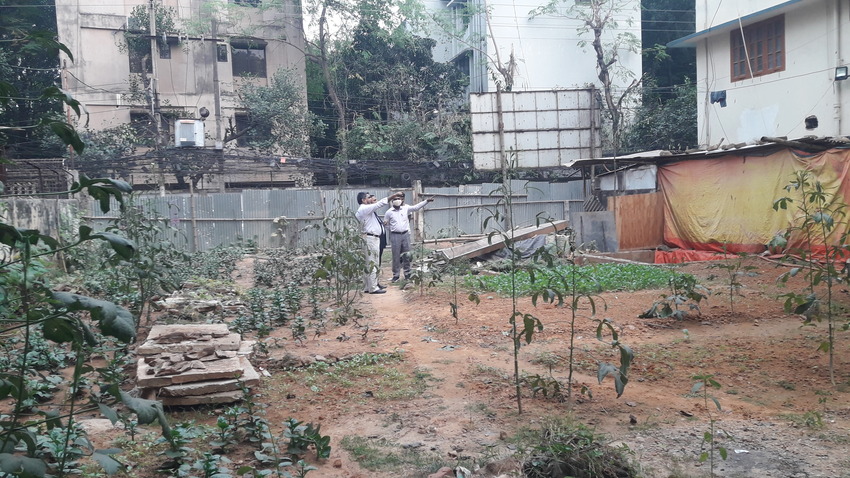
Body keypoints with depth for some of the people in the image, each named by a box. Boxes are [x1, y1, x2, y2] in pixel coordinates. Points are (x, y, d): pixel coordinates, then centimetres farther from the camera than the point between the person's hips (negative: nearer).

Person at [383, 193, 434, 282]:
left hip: (405, 234, 3)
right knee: (396, 256, 2)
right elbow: (385, 225, 8)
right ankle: (395, 275, 12)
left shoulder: (405, 209, 6)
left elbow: (416, 207, 4)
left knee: (406, 255, 6)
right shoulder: (389, 212, 0)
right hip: (395, 236, -2)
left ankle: (407, 275, 16)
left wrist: (427, 201, -3)